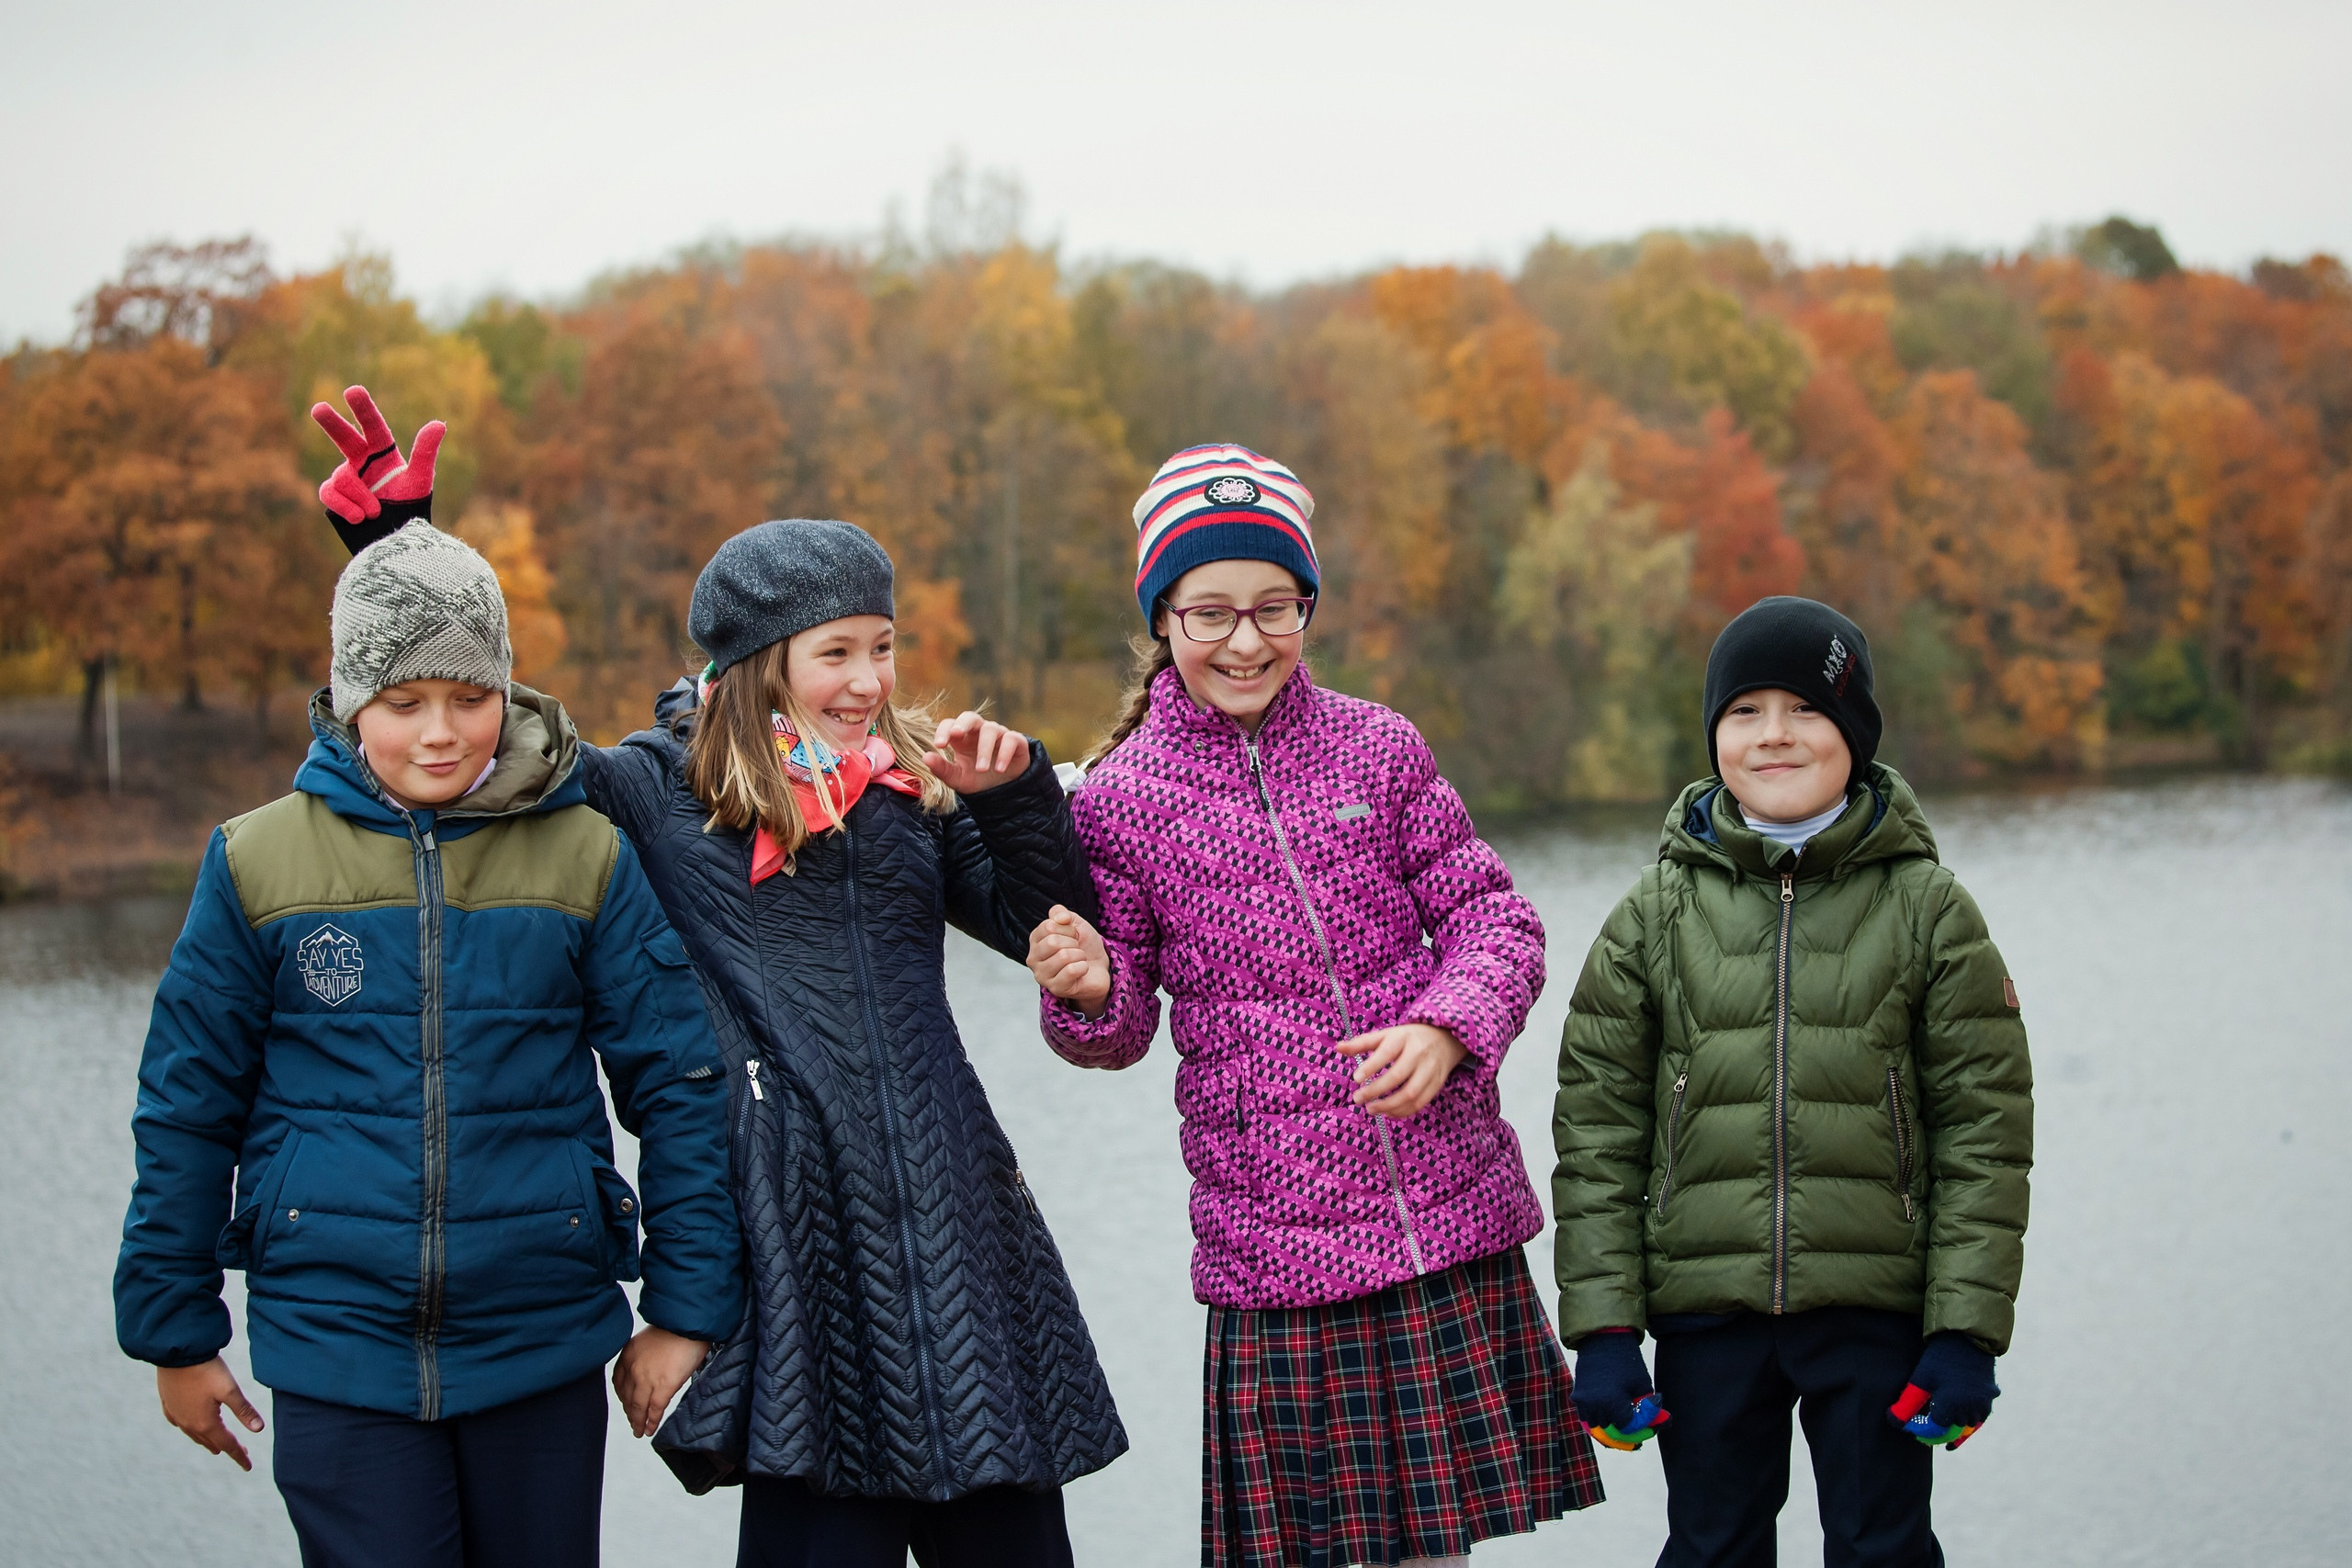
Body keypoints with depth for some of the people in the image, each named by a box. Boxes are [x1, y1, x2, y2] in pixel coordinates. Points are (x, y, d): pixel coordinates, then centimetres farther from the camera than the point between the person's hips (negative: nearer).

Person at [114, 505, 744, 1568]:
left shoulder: (585, 857, -2)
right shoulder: (259, 863, -2)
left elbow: (678, 1084, 1)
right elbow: (188, 1108, 4)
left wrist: (687, 1310, -1)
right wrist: (175, 1331, 7)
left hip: (543, 1342, 1)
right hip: (337, 1344, -1)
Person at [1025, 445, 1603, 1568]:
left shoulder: (1379, 748, 3)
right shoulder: (1120, 799, 1)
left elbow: (1491, 918, 6)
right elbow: (1122, 1030, 6)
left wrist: (1443, 1028, -12)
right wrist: (1087, 991, -16)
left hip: (1448, 1217, 1)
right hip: (1270, 1248, -1)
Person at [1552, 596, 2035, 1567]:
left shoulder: (1927, 906, 1)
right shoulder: (1657, 912, 4)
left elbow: (1984, 1128, 0)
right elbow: (1596, 1127, 3)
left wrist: (1967, 1330, -6)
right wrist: (1600, 1326, -3)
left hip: (1877, 1313, -1)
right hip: (1704, 1313, 1)